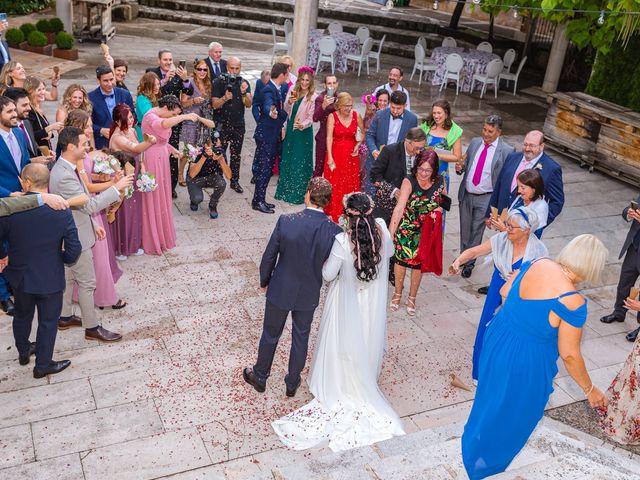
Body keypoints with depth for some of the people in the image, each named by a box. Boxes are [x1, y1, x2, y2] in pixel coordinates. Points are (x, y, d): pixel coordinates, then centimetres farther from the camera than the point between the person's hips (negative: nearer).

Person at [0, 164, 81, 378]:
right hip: (50, 279, -3)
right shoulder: (61, 212, -20)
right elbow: (74, 250, -18)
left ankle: (23, 352, 49)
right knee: (48, 322, 15)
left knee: (22, 316, 26)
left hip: (19, 276, 3)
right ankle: (43, 365, 29)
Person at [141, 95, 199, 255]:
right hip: (151, 160, -9)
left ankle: (161, 234, 31)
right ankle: (151, 240, 12)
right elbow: (162, 125, -42)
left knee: (162, 197, 17)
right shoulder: (151, 116, -19)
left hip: (161, 159, 9)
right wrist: (184, 116, -44)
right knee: (152, 198, 0)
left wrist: (172, 149, 5)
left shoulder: (162, 117, 9)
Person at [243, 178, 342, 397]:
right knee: (301, 338, 21)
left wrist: (264, 281, 5)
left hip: (280, 290, -1)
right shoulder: (334, 230, -19)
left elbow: (268, 257, -13)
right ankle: (292, 383, 39)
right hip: (309, 295, 1)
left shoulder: (286, 221, -23)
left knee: (270, 335, 20)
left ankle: (259, 377, 41)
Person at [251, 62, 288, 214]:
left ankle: (260, 200, 23)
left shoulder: (276, 89, 12)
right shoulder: (269, 89, -19)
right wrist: (271, 112, -59)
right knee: (264, 169, -5)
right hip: (266, 135, -10)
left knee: (267, 169, 14)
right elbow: (267, 105, -40)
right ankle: (258, 201, 2)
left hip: (273, 135, 10)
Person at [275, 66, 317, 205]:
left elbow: (311, 117, -14)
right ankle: (286, 189, 27)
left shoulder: (313, 96, -12)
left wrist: (302, 125, -32)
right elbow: (286, 110, 1)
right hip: (290, 129, 5)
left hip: (303, 131, -5)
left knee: (300, 161, 2)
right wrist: (289, 102, -20)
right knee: (287, 159, 13)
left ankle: (298, 193, 13)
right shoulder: (292, 90, 0)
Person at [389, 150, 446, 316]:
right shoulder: (409, 182, -24)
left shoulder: (440, 181, -13)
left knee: (418, 263, 14)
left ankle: (412, 298, 36)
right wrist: (390, 234, -38)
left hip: (426, 230, 2)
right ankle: (398, 293, 37)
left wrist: (439, 210, -14)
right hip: (406, 228, -2)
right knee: (401, 259, 11)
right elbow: (399, 208, -32)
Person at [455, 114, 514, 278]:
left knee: (476, 231, 4)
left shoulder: (506, 151, -10)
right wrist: (460, 168, -10)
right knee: (465, 229, 16)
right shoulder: (475, 142, 4)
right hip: (466, 194, 4)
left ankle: (469, 264, 18)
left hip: (485, 198, -4)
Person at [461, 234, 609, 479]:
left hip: (497, 340, 7)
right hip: (525, 360, -6)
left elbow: (504, 293, 4)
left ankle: (476, 442, 60)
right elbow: (569, 355, -19)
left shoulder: (537, 264, -11)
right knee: (513, 413, 22)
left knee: (492, 397, 33)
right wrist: (590, 390, -4)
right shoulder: (572, 302, -29)